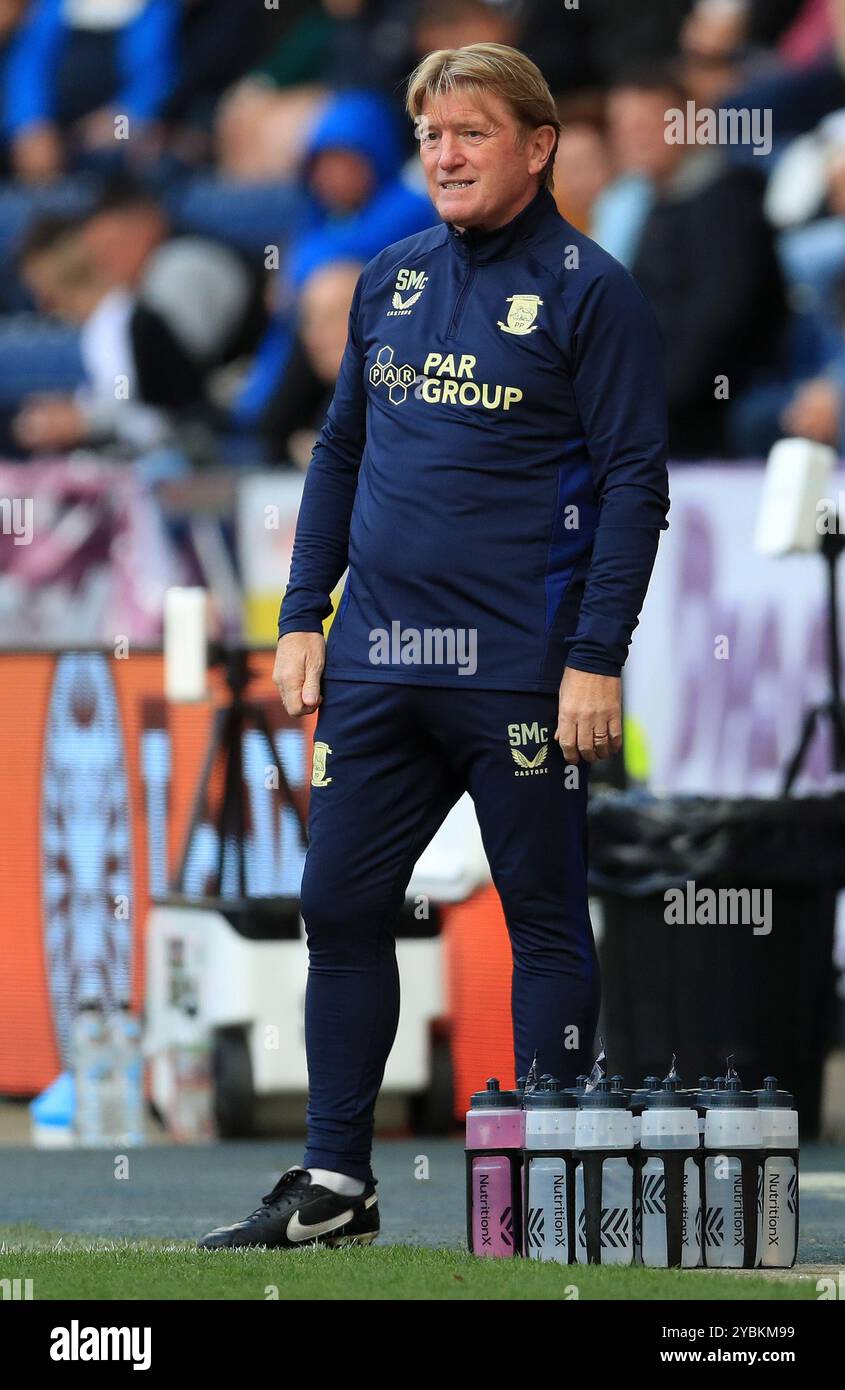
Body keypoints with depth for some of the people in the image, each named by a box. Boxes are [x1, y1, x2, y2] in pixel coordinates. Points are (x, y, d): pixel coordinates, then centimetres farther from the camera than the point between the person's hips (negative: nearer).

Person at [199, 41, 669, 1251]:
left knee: (545, 920, 2)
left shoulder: (589, 291, -5)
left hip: (520, 673, -6)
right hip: (378, 661, 6)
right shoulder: (391, 280, 13)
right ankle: (334, 1184, 13)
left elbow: (636, 480, -9)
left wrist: (597, 659, -15)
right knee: (340, 909, 6)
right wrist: (303, 619, 12)